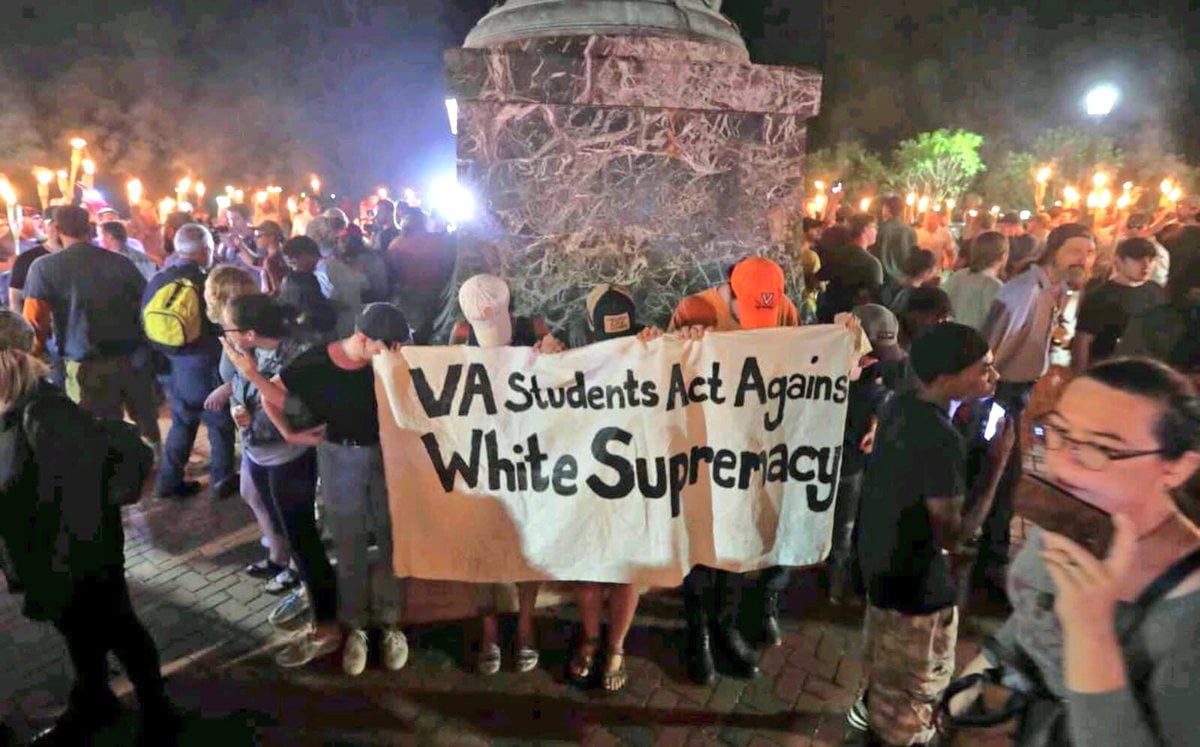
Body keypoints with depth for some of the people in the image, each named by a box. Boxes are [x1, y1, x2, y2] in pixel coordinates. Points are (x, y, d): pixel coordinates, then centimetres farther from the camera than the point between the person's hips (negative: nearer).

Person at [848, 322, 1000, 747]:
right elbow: (952, 535, -26)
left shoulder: (902, 407, -5)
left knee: (886, 654, 33)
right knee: (916, 679, 16)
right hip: (916, 577, -9)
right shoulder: (942, 440, -31)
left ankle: (873, 710, 56)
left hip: (882, 555, 9)